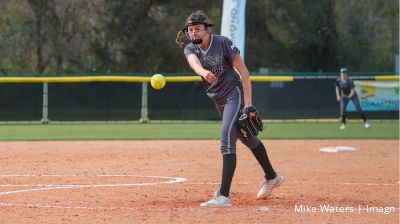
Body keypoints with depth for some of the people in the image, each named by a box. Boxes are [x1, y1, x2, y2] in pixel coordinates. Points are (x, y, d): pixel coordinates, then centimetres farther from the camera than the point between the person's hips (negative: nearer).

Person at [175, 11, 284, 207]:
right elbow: (194, 62, -29)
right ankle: (271, 178, 41)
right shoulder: (190, 49, -4)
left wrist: (248, 102, -22)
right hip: (218, 100, 7)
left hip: (234, 93, -7)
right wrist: (204, 72, -54)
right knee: (247, 138, 21)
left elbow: (243, 70, -16)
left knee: (227, 137, -22)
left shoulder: (222, 43, -17)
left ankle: (224, 196, -29)